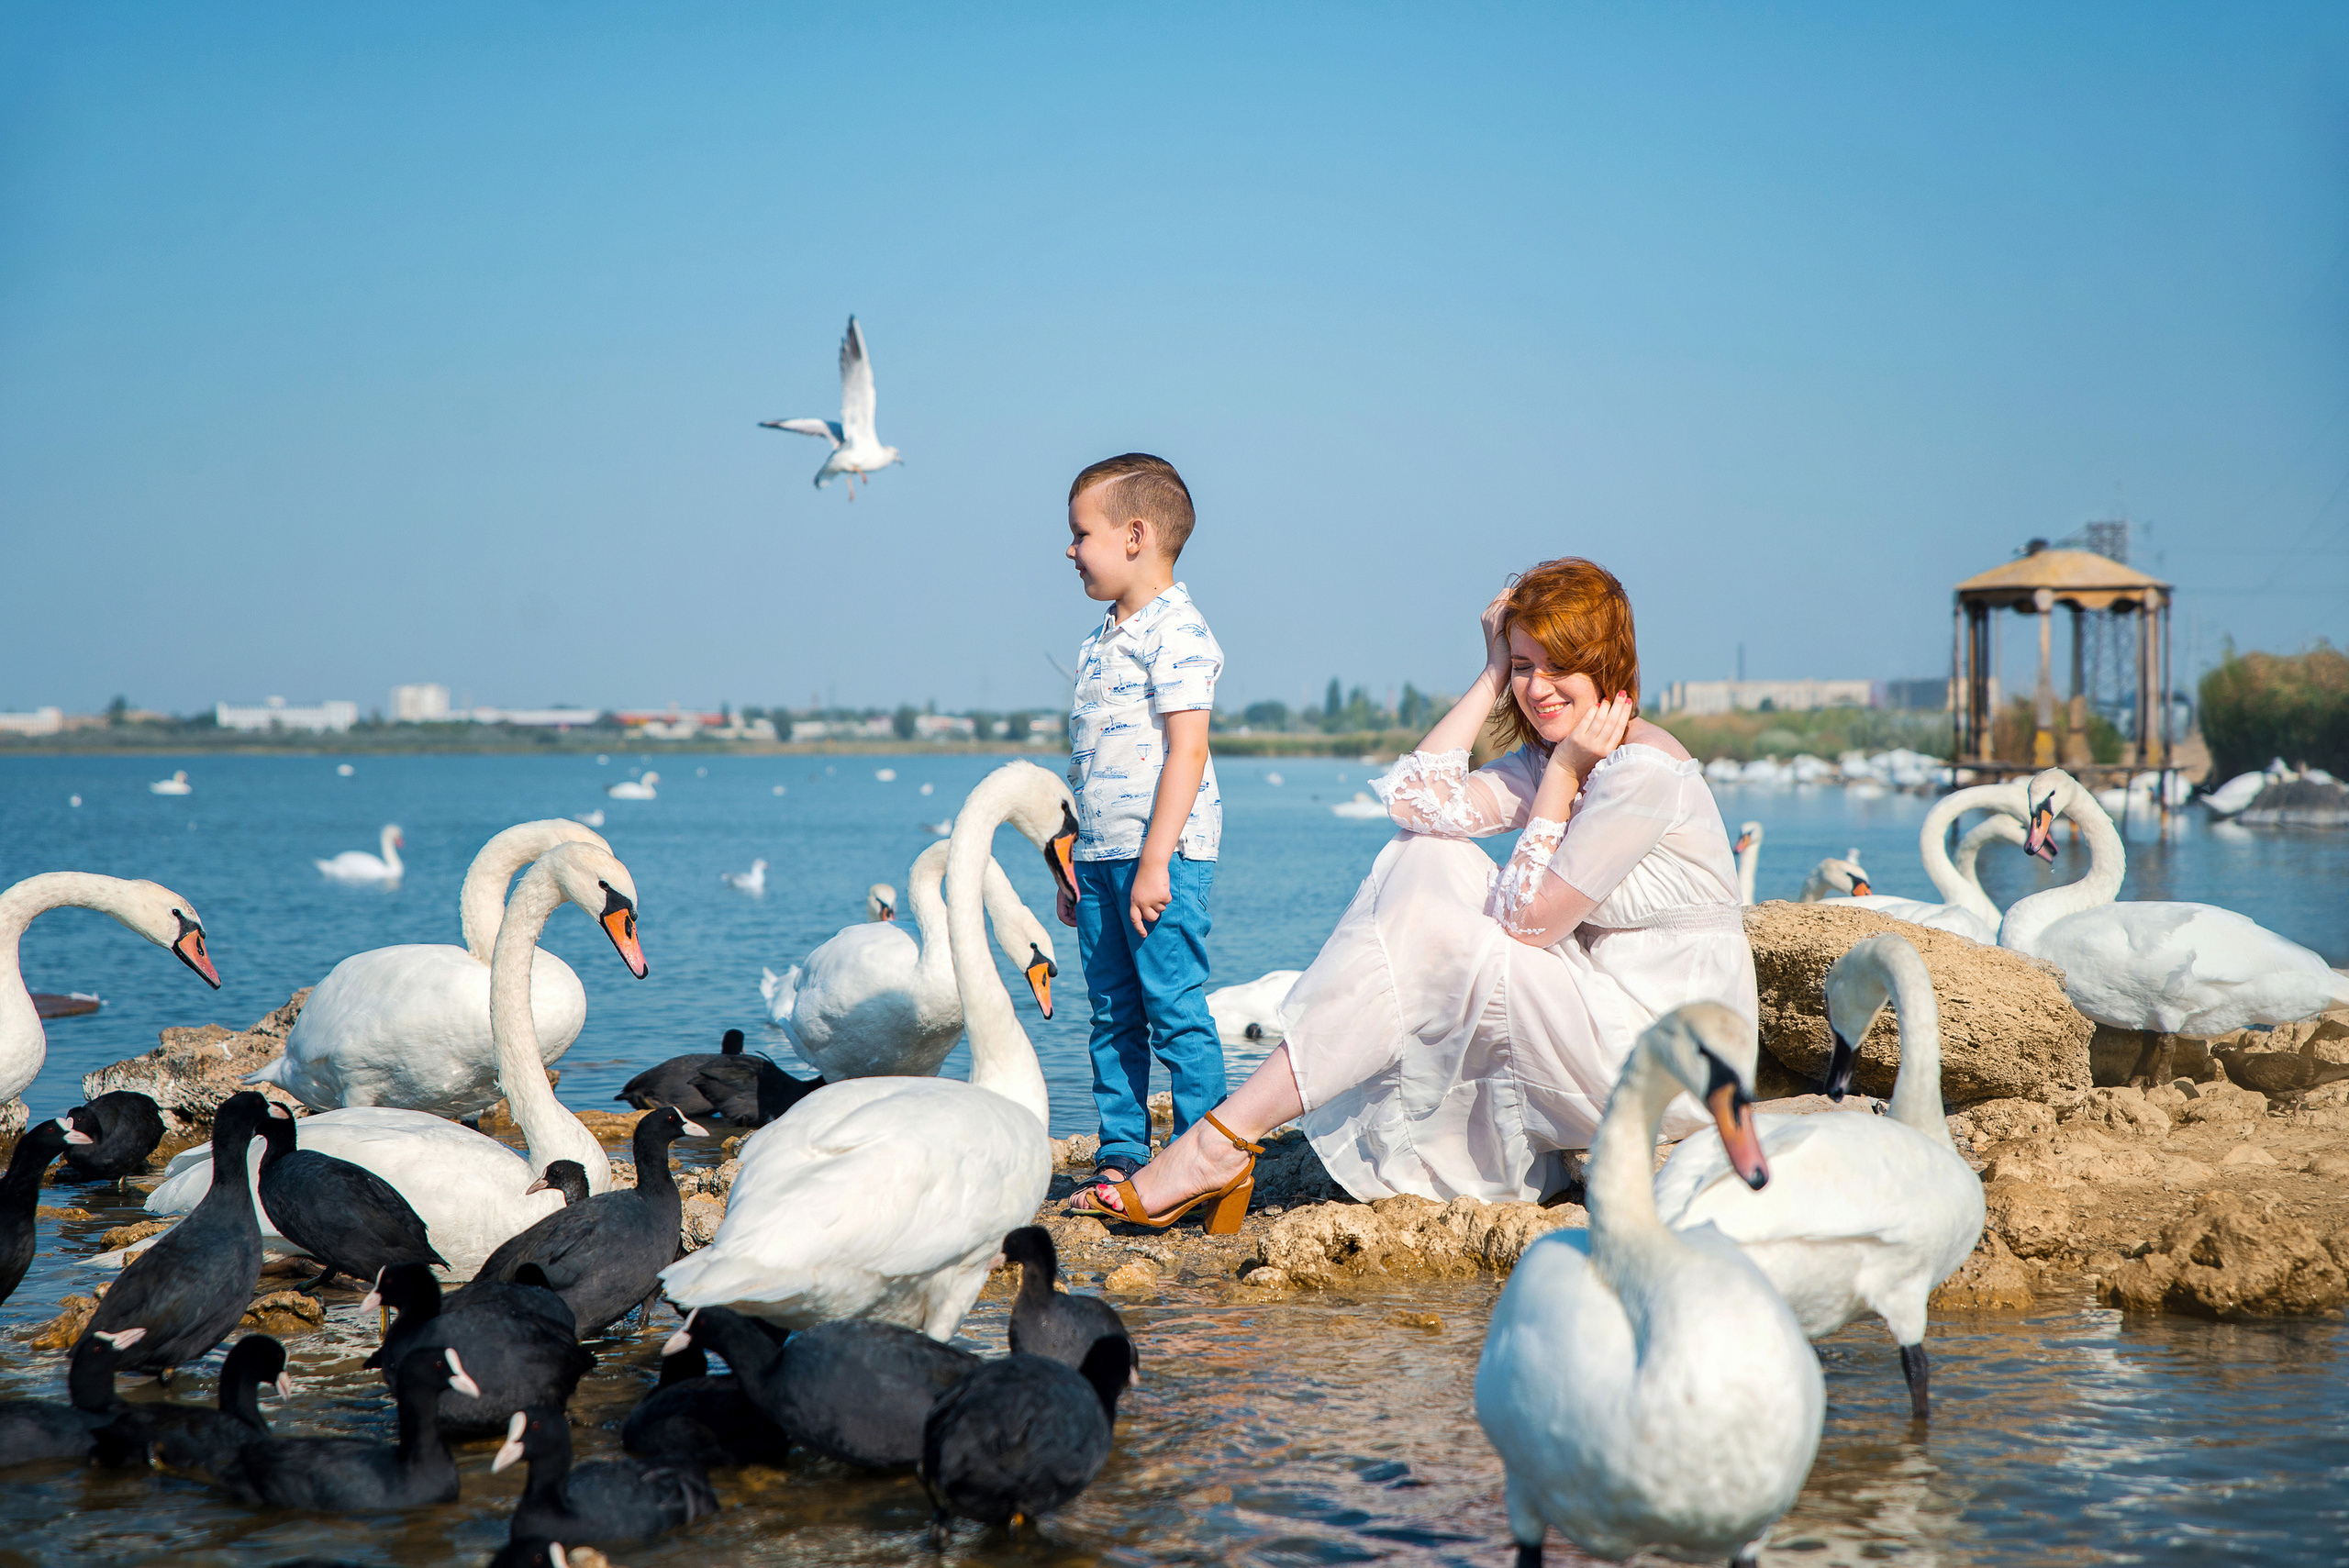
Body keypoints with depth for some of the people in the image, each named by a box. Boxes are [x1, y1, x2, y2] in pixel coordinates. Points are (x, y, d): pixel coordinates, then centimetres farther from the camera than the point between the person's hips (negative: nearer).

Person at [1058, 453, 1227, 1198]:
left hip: (1162, 854, -9)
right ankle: (1121, 1156, 17)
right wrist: (1076, 864, 20)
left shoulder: (1176, 631, -11)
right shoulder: (1101, 640, 18)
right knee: (1112, 1015, 11)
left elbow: (1187, 750, -17)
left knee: (1175, 1009, -7)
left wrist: (1154, 861, -22)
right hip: (1102, 855, 9)